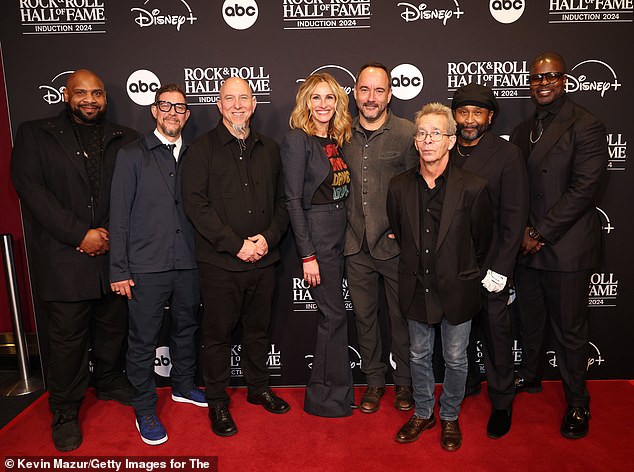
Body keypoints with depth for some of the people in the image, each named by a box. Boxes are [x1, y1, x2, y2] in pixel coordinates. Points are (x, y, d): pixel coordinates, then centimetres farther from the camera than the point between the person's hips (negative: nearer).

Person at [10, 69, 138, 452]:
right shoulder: (34, 135, 4)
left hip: (114, 254, 3)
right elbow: (31, 189, -7)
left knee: (113, 326, 14)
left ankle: (110, 381, 39)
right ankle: (65, 411, 24)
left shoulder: (125, 140, 10)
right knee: (68, 336, 5)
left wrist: (112, 234, -9)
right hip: (64, 259, -2)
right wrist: (80, 234, -14)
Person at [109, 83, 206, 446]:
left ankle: (184, 386, 39)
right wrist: (119, 269, -6)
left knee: (187, 328, 17)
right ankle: (145, 409, 23)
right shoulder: (132, 155, -1)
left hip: (187, 263, 4)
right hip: (146, 266, -3)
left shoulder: (194, 156, 9)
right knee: (144, 339, 5)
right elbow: (119, 215, -3)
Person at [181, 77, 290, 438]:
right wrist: (236, 244, -16)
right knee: (218, 333, 8)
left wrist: (268, 238, -6)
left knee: (259, 328, 17)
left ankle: (259, 388, 36)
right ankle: (217, 401, 26)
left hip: (263, 259, 4)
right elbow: (196, 203, -11)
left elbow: (282, 202, 11)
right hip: (220, 262, -3)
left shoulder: (270, 149, 10)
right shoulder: (203, 148, -2)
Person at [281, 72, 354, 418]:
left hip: (342, 233, 7)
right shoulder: (297, 140, -9)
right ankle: (335, 395, 19)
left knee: (330, 314, 13)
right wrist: (307, 255, -16)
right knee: (334, 314, -1)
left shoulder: (338, 140, 12)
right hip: (316, 233, -7)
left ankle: (321, 393, 29)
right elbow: (293, 200, -13)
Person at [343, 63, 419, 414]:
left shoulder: (407, 132, -6)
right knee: (364, 315, 14)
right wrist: (347, 224, 5)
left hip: (395, 244, -3)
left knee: (402, 315, 10)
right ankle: (374, 380, 34)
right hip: (357, 244, 4)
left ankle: (404, 381, 32)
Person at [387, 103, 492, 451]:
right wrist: (414, 270, 8)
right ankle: (423, 413, 39)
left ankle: (450, 417, 38)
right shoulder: (399, 186, -5)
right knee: (419, 355, 17)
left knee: (455, 360, 14)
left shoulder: (473, 188, -14)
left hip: (456, 289, -2)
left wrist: (465, 275, 6)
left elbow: (483, 241, -2)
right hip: (417, 288, 3)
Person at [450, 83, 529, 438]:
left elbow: (515, 217, -9)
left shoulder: (508, 155, -7)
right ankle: (464, 383, 39)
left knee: (496, 333, 8)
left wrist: (501, 268, -13)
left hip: (490, 266, -3)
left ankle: (502, 402, 29)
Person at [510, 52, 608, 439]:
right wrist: (524, 231, -4)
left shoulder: (586, 126, -8)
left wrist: (540, 232, -16)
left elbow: (583, 189, -16)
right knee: (531, 320, 19)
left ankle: (578, 404, 25)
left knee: (570, 330, 5)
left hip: (566, 248, -6)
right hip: (528, 246, 6)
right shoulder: (523, 130, 13)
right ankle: (530, 375, 40)